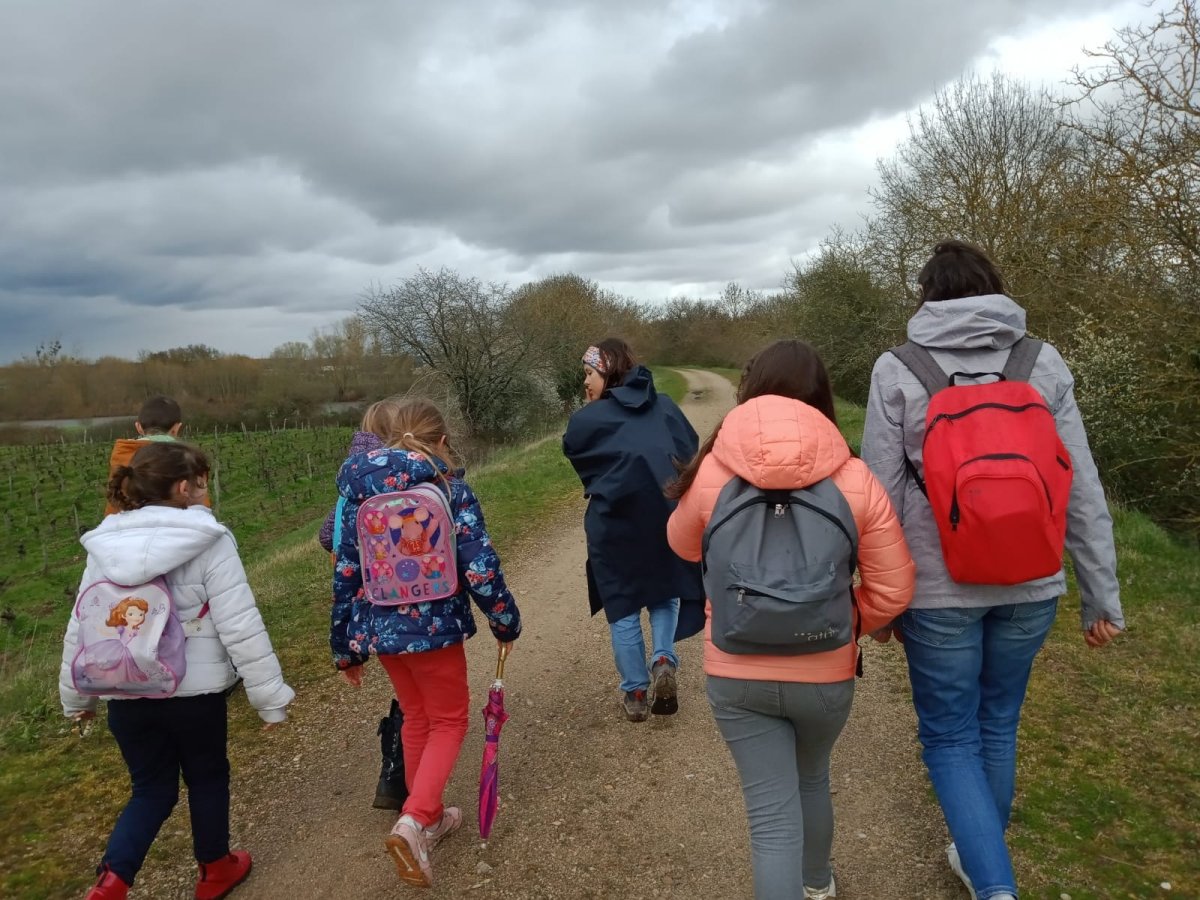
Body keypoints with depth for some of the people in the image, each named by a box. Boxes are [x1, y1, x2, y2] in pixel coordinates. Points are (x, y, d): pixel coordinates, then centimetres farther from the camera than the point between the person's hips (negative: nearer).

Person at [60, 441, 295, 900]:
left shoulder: (106, 544, 0)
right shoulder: (208, 543, -16)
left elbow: (81, 628, 7)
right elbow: (241, 627, -18)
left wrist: (76, 695, 22)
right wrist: (270, 696, -11)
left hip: (126, 695, 4)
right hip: (194, 691, -4)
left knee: (152, 788, 20)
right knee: (207, 776, 19)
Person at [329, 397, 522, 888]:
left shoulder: (355, 489, 1)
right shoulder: (449, 488, -11)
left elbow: (345, 573, 3)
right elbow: (480, 569, -15)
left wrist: (345, 648, 13)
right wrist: (506, 623, 1)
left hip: (379, 628, 5)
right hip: (433, 625, -4)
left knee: (416, 718, 25)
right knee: (449, 720, 16)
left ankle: (430, 815, 37)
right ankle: (414, 820, -2)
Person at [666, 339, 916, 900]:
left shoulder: (711, 473, -13)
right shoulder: (856, 479, -12)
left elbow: (682, 545, 7)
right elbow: (893, 591, -7)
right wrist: (846, 623, 11)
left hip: (737, 675, -2)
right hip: (826, 674, 2)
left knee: (771, 814, 10)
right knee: (812, 781, 29)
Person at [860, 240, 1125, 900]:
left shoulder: (897, 370, -8)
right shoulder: (1044, 364, -1)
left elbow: (882, 493, -7)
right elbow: (1083, 491, 0)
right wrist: (1102, 597, 8)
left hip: (939, 587, -3)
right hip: (1030, 586, 4)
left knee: (949, 737, 12)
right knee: (998, 725, 21)